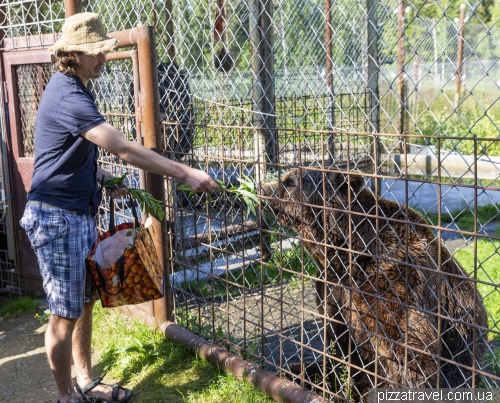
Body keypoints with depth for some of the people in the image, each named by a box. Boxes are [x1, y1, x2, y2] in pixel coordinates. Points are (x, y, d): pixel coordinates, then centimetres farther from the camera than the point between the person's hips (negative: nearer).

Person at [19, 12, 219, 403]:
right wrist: (186, 174, -27)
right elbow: (125, 149, -28)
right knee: (66, 313, 1)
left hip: (81, 212, 10)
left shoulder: (73, 89, 12)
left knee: (86, 300, 16)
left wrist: (103, 177, 6)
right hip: (57, 216, -10)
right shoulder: (67, 97, -21)